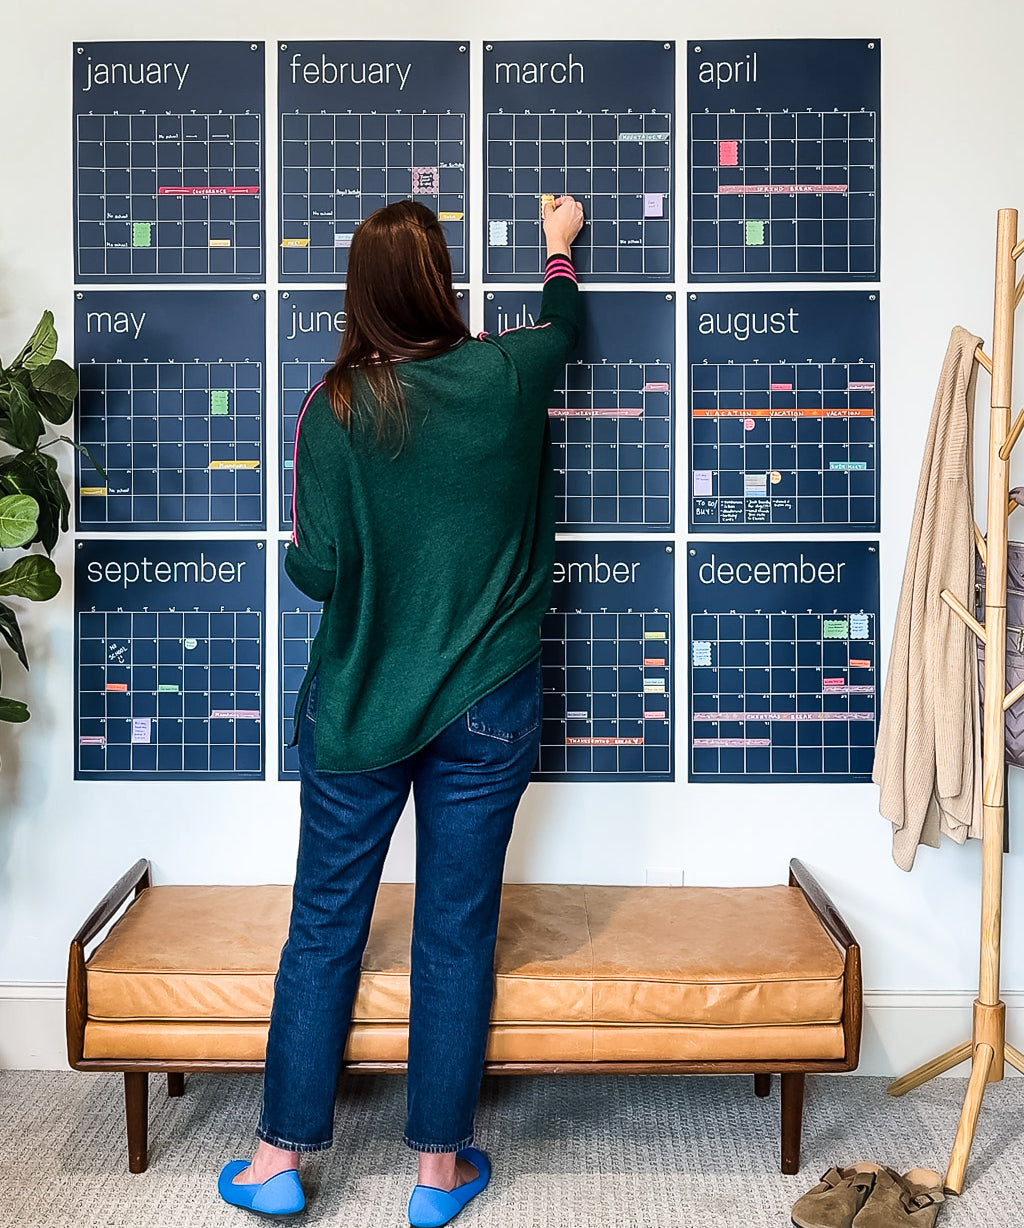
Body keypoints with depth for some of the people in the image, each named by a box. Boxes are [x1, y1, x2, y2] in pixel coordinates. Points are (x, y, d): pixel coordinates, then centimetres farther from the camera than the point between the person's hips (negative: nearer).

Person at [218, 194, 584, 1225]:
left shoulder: (333, 408, -9)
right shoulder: (506, 375, -4)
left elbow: (312, 569, -9)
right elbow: (563, 322, 19)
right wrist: (560, 244, 39)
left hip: (357, 706, 0)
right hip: (487, 707, 1)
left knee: (324, 925, 12)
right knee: (457, 930, 9)